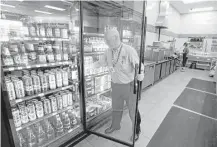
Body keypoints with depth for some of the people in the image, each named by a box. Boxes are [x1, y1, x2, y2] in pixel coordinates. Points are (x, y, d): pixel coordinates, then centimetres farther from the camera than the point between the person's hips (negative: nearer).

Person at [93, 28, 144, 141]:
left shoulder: (129, 50, -20)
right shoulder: (108, 51, -2)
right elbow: (101, 62, 12)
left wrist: (141, 74, -42)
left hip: (129, 85, -5)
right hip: (115, 85, 5)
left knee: (133, 110, 12)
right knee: (116, 107, 23)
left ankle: (136, 130, 39)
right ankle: (115, 126, 49)